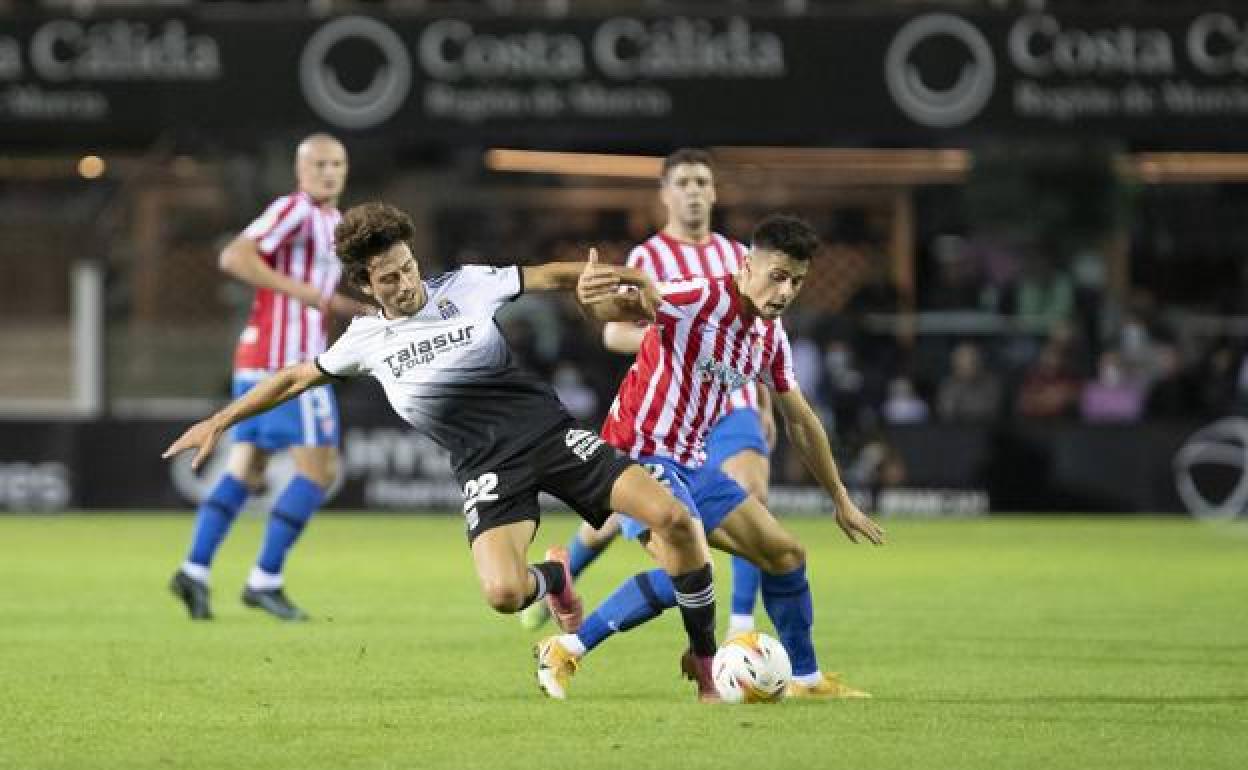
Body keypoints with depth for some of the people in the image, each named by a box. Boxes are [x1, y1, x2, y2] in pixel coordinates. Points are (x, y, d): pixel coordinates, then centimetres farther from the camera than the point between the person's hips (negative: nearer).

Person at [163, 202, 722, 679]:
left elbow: (550, 276, 7)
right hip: (487, 468, 0)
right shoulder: (366, 339, 4)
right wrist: (220, 422, 19)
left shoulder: (467, 286, 0)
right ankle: (553, 579, 14)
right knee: (502, 593, -27)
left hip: (548, 431, 0)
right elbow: (296, 379, 17)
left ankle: (707, 662, -2)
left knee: (671, 516, -18)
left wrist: (615, 275, -9)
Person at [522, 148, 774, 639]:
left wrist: (764, 405, 18)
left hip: (732, 404, 3)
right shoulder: (649, 258, -6)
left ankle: (741, 631, -21)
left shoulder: (736, 256, 11)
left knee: (753, 496, -22)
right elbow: (614, 334, -14)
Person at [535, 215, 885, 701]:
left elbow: (800, 422, 19)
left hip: (690, 464, 9)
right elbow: (629, 307, -34)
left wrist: (841, 500, 24)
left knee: (785, 554, 10)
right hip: (638, 455, -9)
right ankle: (565, 651, -15)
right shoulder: (703, 299, -18)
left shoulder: (771, 337, 7)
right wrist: (594, 297, -59)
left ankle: (806, 679, 27)